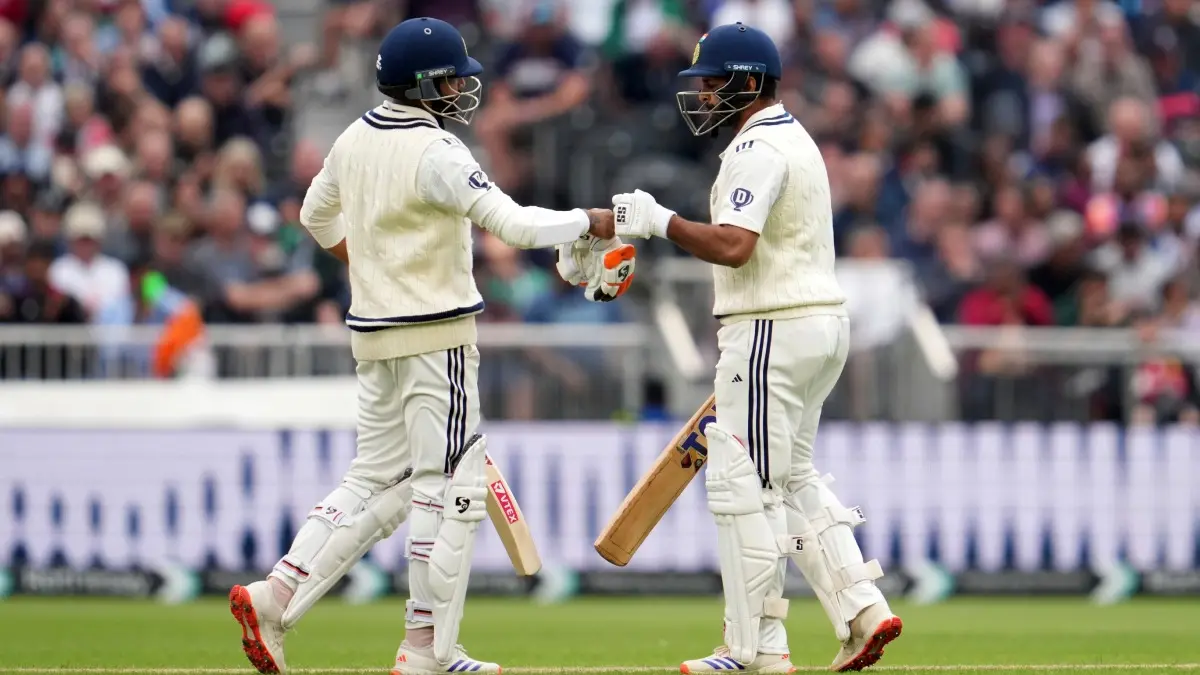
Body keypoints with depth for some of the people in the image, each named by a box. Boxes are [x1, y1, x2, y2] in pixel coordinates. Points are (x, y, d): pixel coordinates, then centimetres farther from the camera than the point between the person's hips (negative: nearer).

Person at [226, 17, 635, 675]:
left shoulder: (355, 139, 8)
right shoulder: (434, 152, -18)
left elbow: (317, 214, 23)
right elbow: (513, 223, -23)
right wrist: (590, 223, -11)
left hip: (374, 337, 8)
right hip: (436, 336, -8)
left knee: (376, 479, 15)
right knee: (450, 489, -1)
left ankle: (272, 597, 5)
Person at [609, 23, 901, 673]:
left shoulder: (758, 148, -15)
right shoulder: (794, 137, 18)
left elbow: (733, 246, -27)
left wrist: (659, 220, -17)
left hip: (775, 331, -11)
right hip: (821, 322, 11)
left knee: (744, 484, -6)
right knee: (792, 477, 18)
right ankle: (862, 609, 9)